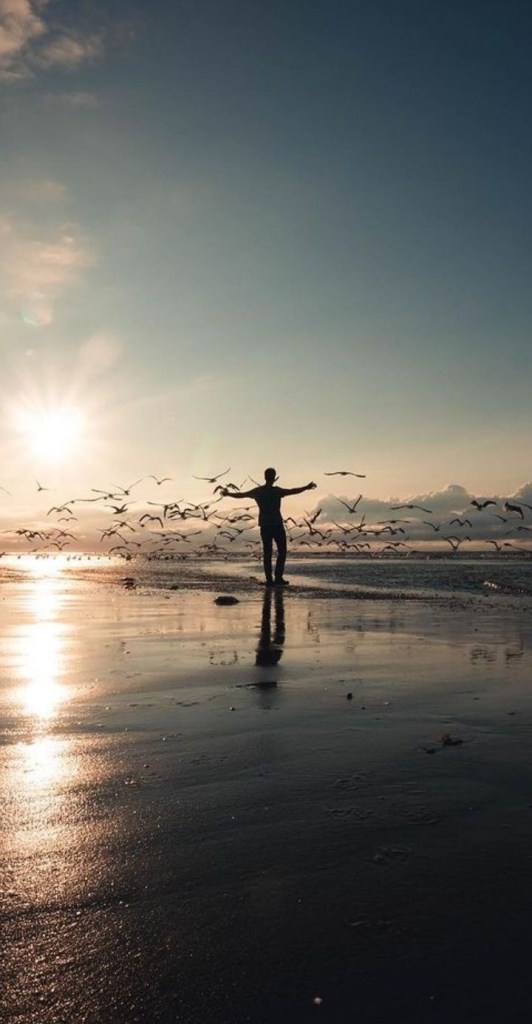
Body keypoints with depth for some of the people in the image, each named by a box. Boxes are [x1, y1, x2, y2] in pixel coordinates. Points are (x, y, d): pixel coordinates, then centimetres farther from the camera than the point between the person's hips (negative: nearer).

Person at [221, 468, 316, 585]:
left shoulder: (257, 491, 4)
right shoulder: (276, 491, -10)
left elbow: (241, 494, 15)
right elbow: (292, 491, -22)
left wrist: (228, 494, 30)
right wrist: (306, 487, -22)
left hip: (264, 526, 5)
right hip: (277, 525, -5)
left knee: (267, 553, 7)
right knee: (282, 551, 3)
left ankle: (269, 580, 5)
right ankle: (278, 578, -5)